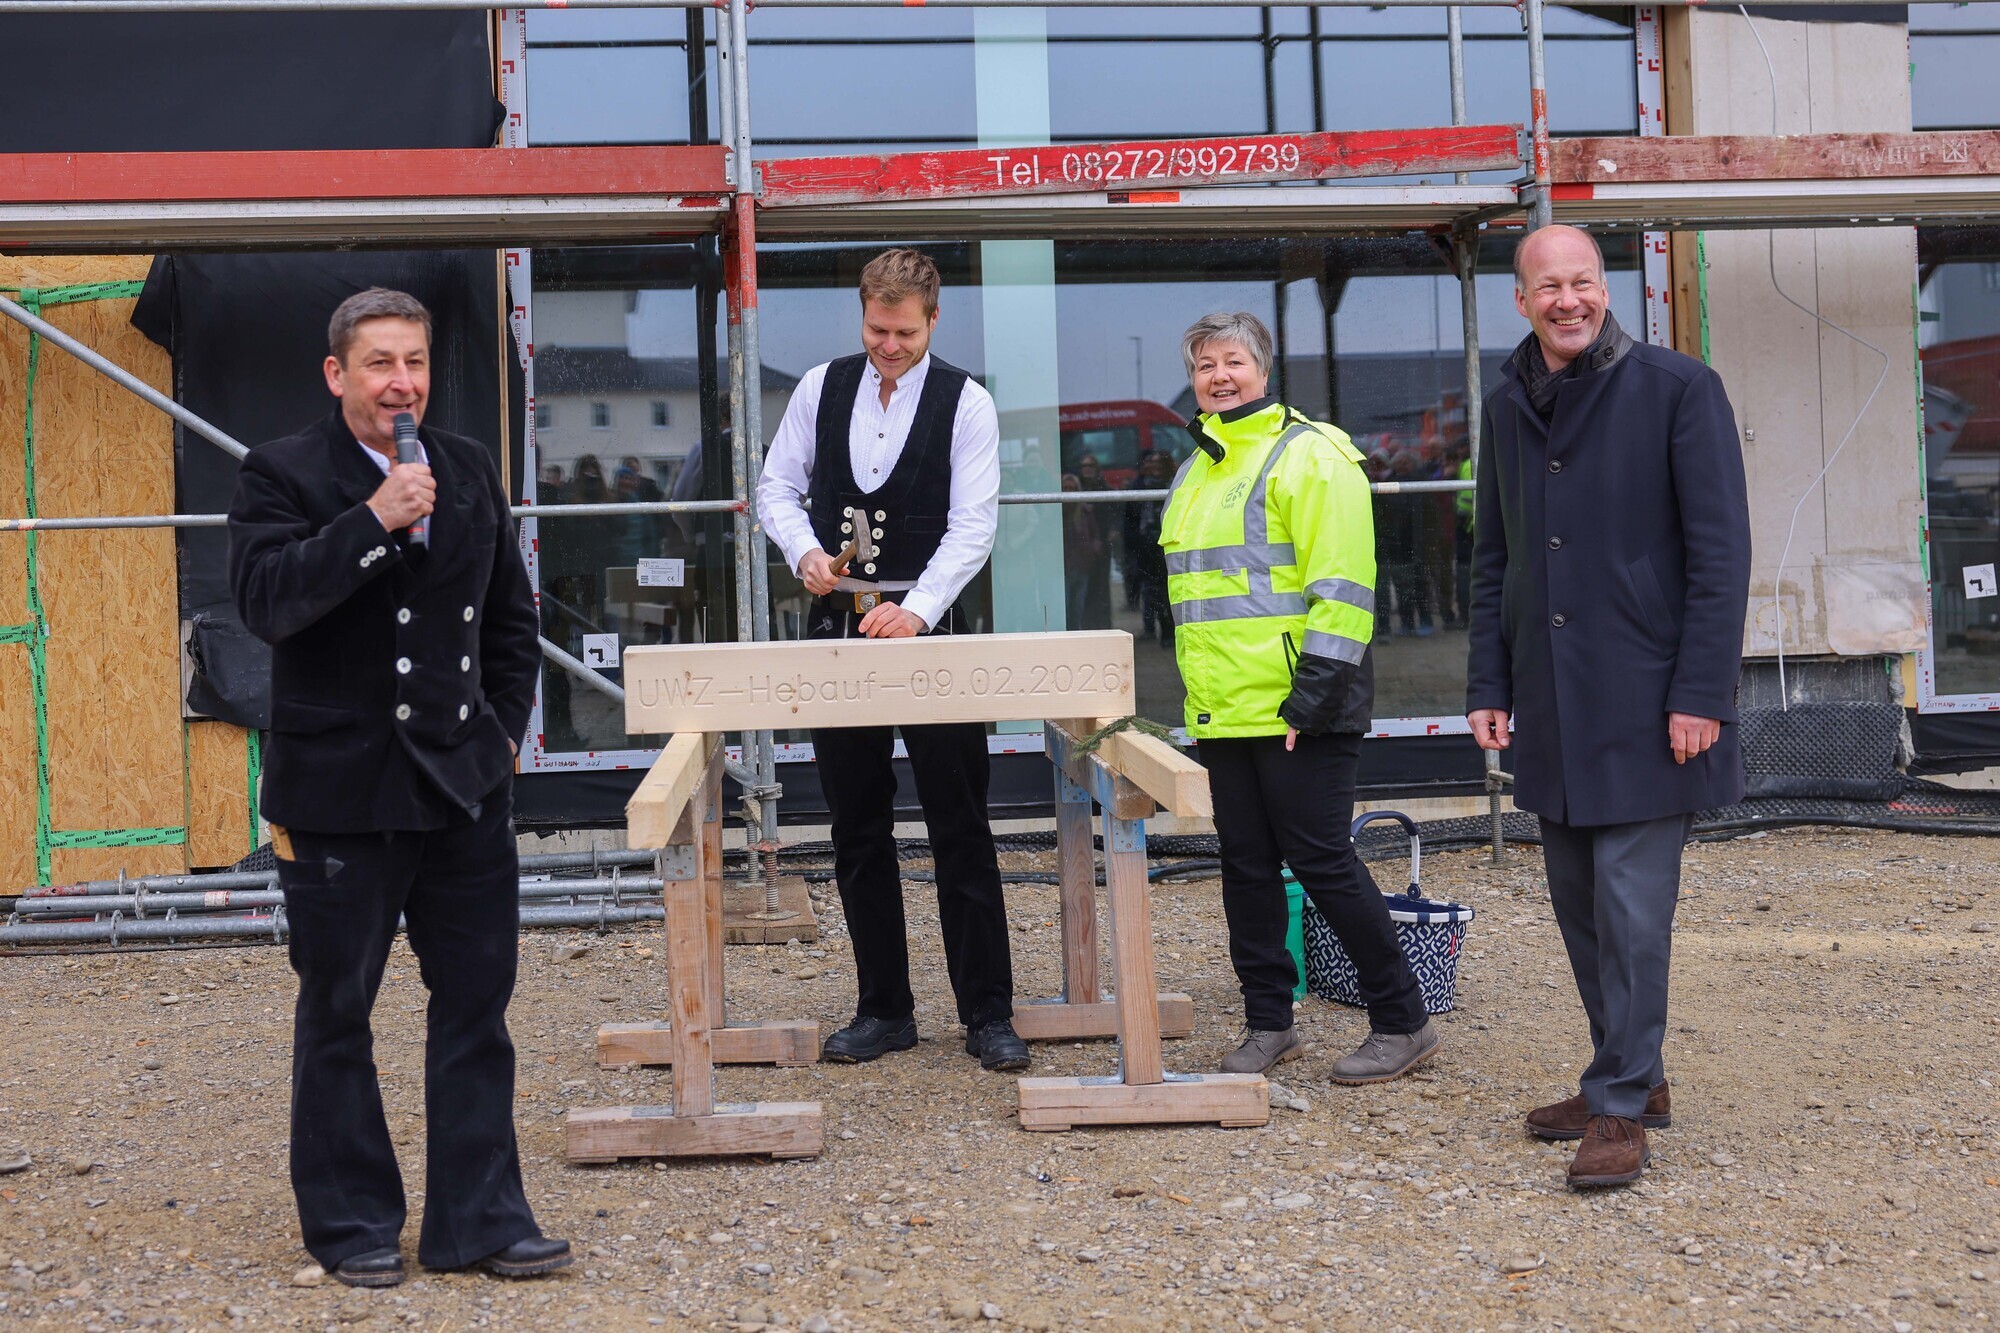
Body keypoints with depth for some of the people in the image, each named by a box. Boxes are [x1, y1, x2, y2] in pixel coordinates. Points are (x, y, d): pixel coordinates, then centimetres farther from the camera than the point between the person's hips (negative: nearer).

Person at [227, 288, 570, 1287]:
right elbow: (264, 602, -20)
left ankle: (479, 1218, 18)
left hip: (465, 784, 4)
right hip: (340, 792, -4)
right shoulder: (281, 475, -5)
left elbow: (511, 613, 19)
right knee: (336, 1015, 8)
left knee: (476, 1002, 7)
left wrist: (506, 724, 13)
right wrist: (373, 520, -25)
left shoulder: (469, 469, 10)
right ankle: (353, 1225, 22)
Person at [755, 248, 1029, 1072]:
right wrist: (804, 550, -9)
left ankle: (988, 1014, 7)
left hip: (924, 624, -3)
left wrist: (918, 610, -23)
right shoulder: (821, 388, 7)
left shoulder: (965, 403, -3)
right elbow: (777, 487, 12)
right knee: (858, 833, 9)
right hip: (838, 627, 4)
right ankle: (883, 1010, 19)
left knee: (961, 831, -1)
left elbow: (973, 524, -10)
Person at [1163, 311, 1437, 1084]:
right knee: (1247, 865, 11)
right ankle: (1268, 1023, 22)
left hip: (1297, 711, -8)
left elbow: (1341, 587, -15)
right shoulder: (1197, 471, 17)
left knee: (1322, 862, -5)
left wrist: (1315, 690, -20)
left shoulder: (1308, 455, -9)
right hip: (1225, 713, 8)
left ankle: (1402, 1022, 7)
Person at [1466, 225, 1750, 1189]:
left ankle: (1621, 1106, 4)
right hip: (1550, 706, 6)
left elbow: (1721, 550, -8)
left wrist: (1700, 693, -14)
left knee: (1630, 905, -5)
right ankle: (1631, 1079, 25)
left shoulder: (1676, 388, -5)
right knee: (1579, 903, 12)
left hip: (1645, 704, -6)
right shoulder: (1508, 408, 11)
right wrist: (1487, 686, 8)